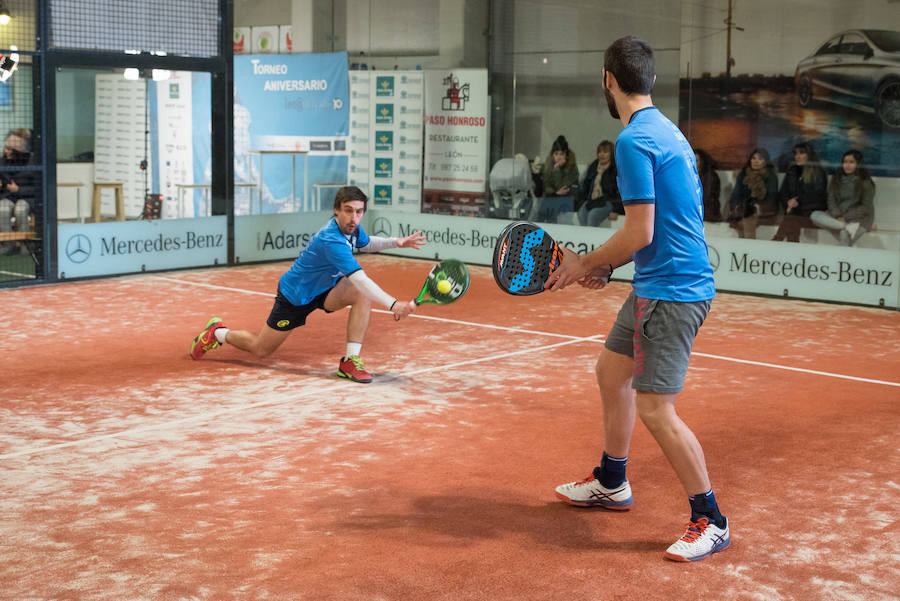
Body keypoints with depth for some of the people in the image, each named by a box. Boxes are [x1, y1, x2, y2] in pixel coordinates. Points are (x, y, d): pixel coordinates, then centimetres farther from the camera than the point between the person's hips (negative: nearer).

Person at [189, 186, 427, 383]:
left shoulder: (351, 228, -10)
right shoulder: (331, 240, -38)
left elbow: (366, 243, 16)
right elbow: (358, 277, -48)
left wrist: (396, 241, -1)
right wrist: (392, 304, -57)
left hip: (323, 289, 7)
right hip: (295, 295, -7)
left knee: (362, 295, -23)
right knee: (261, 349, 8)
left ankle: (350, 361, -18)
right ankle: (219, 333, 36)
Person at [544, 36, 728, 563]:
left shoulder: (634, 140, -18)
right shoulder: (665, 131, 13)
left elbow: (639, 232, -21)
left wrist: (586, 264, -7)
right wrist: (604, 267, 16)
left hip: (672, 290, -11)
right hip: (656, 284, 11)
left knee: (655, 408, -9)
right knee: (612, 371, 21)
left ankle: (711, 521, 3)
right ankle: (611, 484, 37)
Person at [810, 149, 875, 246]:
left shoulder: (866, 182, -4)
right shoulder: (836, 178, 7)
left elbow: (866, 207, -7)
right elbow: (831, 200, 2)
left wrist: (846, 217, -17)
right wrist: (837, 216, -16)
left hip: (859, 218, -5)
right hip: (838, 216, 5)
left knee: (844, 234, -36)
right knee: (814, 215, -22)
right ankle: (848, 226, -30)